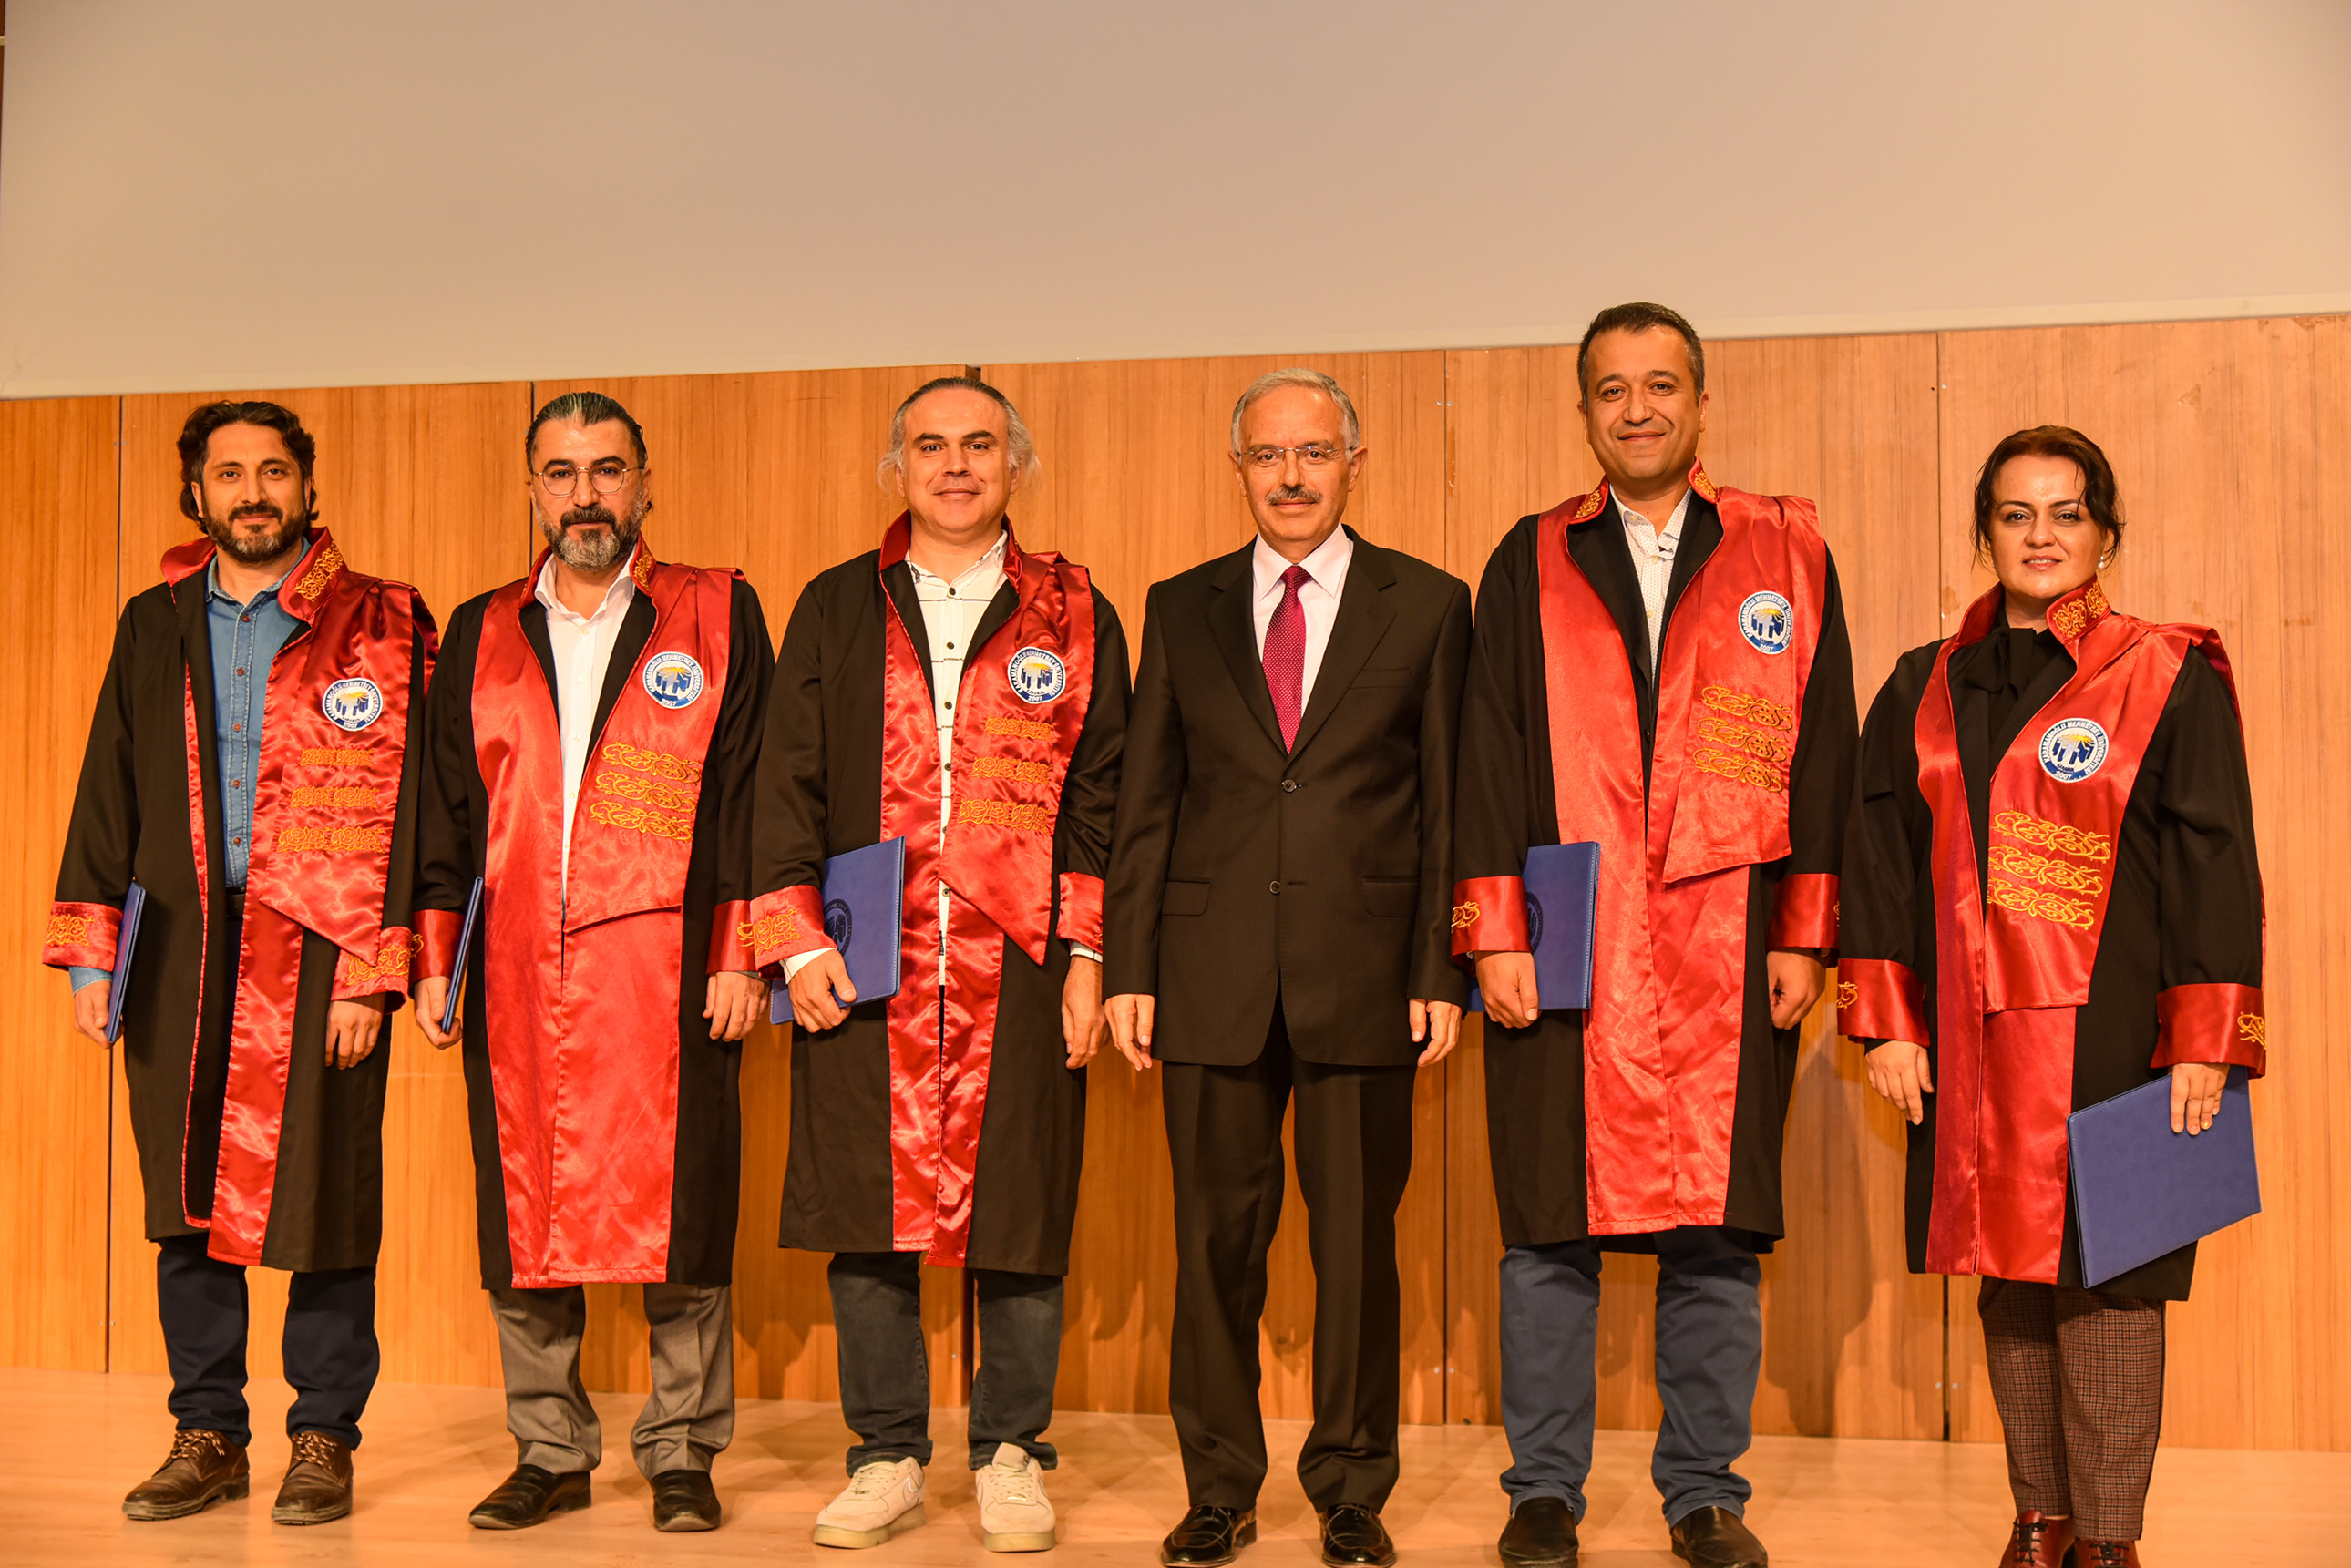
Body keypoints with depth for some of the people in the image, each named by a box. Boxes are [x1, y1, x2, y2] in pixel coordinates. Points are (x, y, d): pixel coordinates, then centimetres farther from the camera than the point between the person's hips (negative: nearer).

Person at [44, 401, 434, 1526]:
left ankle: (323, 1437, 14)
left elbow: (403, 806, -4)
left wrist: (372, 971, -11)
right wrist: (90, 956, 7)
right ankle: (208, 1435, 21)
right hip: (180, 949, 4)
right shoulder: (153, 628, 14)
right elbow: (109, 791, 15)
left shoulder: (380, 626, 1)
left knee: (325, 1201, 0)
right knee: (186, 1201, 8)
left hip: (318, 950, -4)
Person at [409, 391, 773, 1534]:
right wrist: (433, 960, 6)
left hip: (665, 974, -3)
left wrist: (740, 958, -6)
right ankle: (550, 1451, 20)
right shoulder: (481, 636, 15)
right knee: (521, 1219, 6)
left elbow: (748, 797, 1)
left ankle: (682, 1453, 12)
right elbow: (446, 808, 14)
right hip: (516, 978, 3)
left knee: (677, 1216, -1)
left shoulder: (718, 618, 6)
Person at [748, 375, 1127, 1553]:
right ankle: (888, 1457, 19)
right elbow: (787, 783, 7)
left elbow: (1100, 793, 5)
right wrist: (796, 939, -3)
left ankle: (1009, 1455, 19)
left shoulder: (1074, 617, 8)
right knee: (866, 1215, 5)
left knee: (1020, 1217, 3)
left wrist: (1088, 955, -3)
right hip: (866, 970, 1)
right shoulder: (834, 610, 11)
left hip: (1020, 971, -1)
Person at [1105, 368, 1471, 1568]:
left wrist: (1439, 971, -4)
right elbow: (1146, 804, 9)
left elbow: (1449, 803, 3)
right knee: (1216, 1241, 7)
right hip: (1213, 974, 2)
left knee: (1358, 1241, 5)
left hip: (1364, 973, -1)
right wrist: (1128, 968, 2)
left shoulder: (1427, 606, 6)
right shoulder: (1181, 610, 11)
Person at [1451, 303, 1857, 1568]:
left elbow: (1822, 752, 6)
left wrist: (1804, 936, -1)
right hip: (1563, 951, 0)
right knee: (1547, 1231, 4)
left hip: (1728, 956, 0)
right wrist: (1493, 933, -4)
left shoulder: (1787, 554, 9)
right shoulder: (1531, 564, 9)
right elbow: (1489, 758, 4)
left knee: (1716, 1236, 4)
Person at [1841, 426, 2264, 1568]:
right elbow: (1879, 863, 8)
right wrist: (1886, 1024, 1)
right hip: (1967, 1041, 3)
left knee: (2105, 1273, 0)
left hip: (2106, 1034, -3)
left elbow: (2215, 868, -3)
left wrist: (2206, 1044, -9)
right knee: (2007, 1270, 9)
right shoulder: (1923, 690, 9)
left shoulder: (2169, 679, 0)